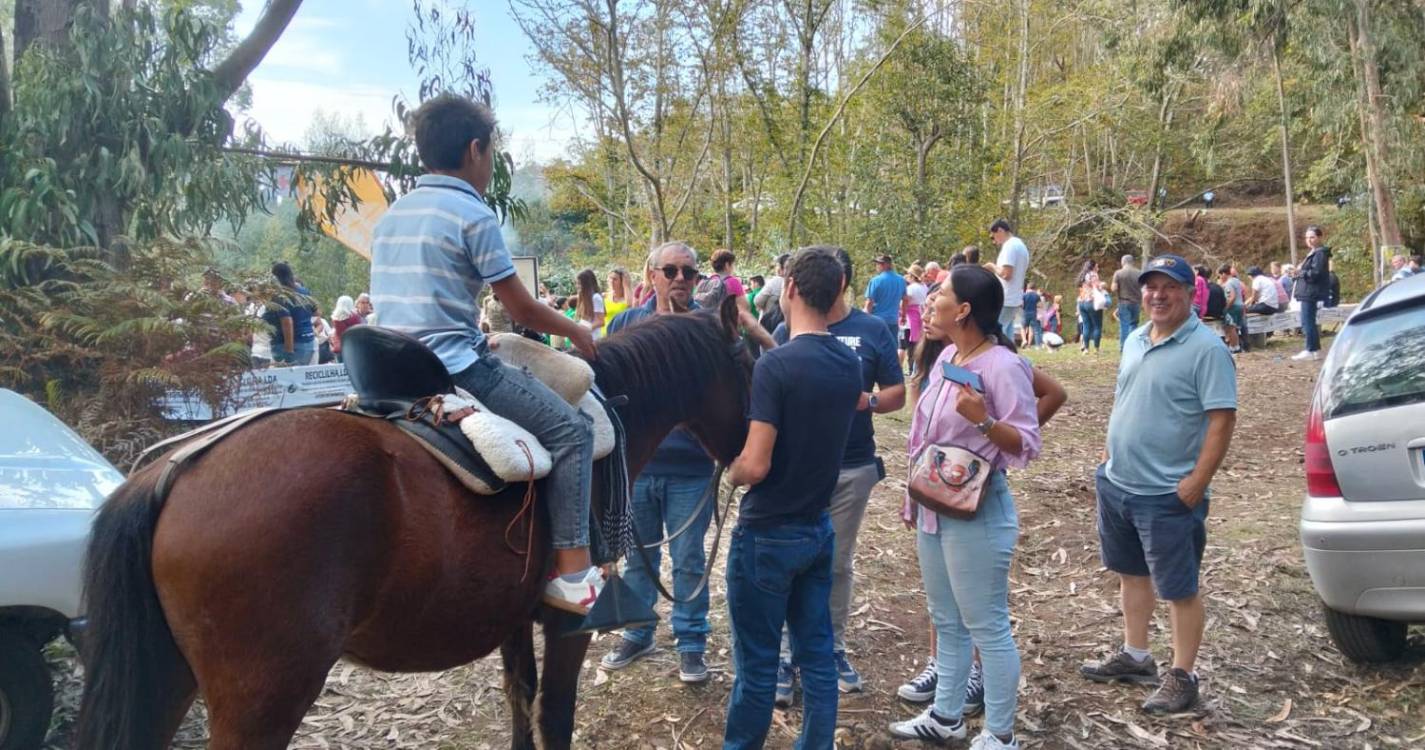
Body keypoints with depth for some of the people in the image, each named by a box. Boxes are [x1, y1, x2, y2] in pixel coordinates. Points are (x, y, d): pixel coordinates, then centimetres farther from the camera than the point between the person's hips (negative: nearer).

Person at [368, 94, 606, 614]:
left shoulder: (392, 215, 16)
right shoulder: (473, 215, -8)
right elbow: (522, 309, -6)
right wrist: (577, 333, 10)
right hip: (455, 366, -9)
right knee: (570, 429, -5)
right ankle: (571, 572, -11)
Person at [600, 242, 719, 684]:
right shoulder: (625, 323, 2)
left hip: (691, 466, -3)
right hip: (635, 463, 3)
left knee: (689, 561, 9)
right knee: (637, 556, 18)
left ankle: (692, 643, 24)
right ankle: (637, 634, 35)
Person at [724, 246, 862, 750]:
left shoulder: (775, 365, -22)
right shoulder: (849, 364, 1)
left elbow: (755, 466, -25)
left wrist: (729, 472, -2)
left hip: (769, 534, -7)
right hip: (818, 527, 7)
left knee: (757, 661, 7)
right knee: (816, 654, 14)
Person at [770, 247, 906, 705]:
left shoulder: (872, 331, 0)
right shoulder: (786, 331, 0)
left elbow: (898, 394, 2)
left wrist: (866, 400, -18)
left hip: (854, 467, 1)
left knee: (839, 563, 14)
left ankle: (833, 649, 28)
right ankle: (787, 656, 14)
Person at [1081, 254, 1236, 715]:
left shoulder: (1205, 348, -14)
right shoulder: (1135, 341, 10)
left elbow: (1222, 419, -18)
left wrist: (1197, 481, -21)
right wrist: (1109, 453, 13)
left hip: (1168, 495, -8)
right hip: (1116, 483, 8)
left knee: (1179, 589, 3)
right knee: (1131, 573, 19)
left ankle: (1182, 677, 15)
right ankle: (1135, 657, 34)